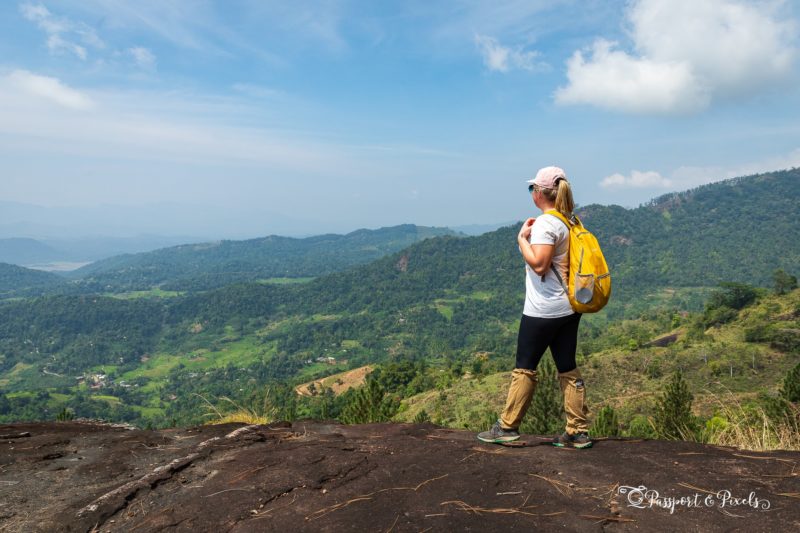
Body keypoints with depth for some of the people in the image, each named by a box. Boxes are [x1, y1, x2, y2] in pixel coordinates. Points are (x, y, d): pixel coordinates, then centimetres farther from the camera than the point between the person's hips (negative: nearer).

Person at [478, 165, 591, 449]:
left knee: (524, 367, 2)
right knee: (568, 369, 11)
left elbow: (538, 264, -24)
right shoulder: (569, 221, 10)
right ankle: (578, 432, 15)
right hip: (568, 307, 8)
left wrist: (522, 237, -14)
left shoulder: (545, 223, -16)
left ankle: (507, 427, 13)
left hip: (543, 309, -8)